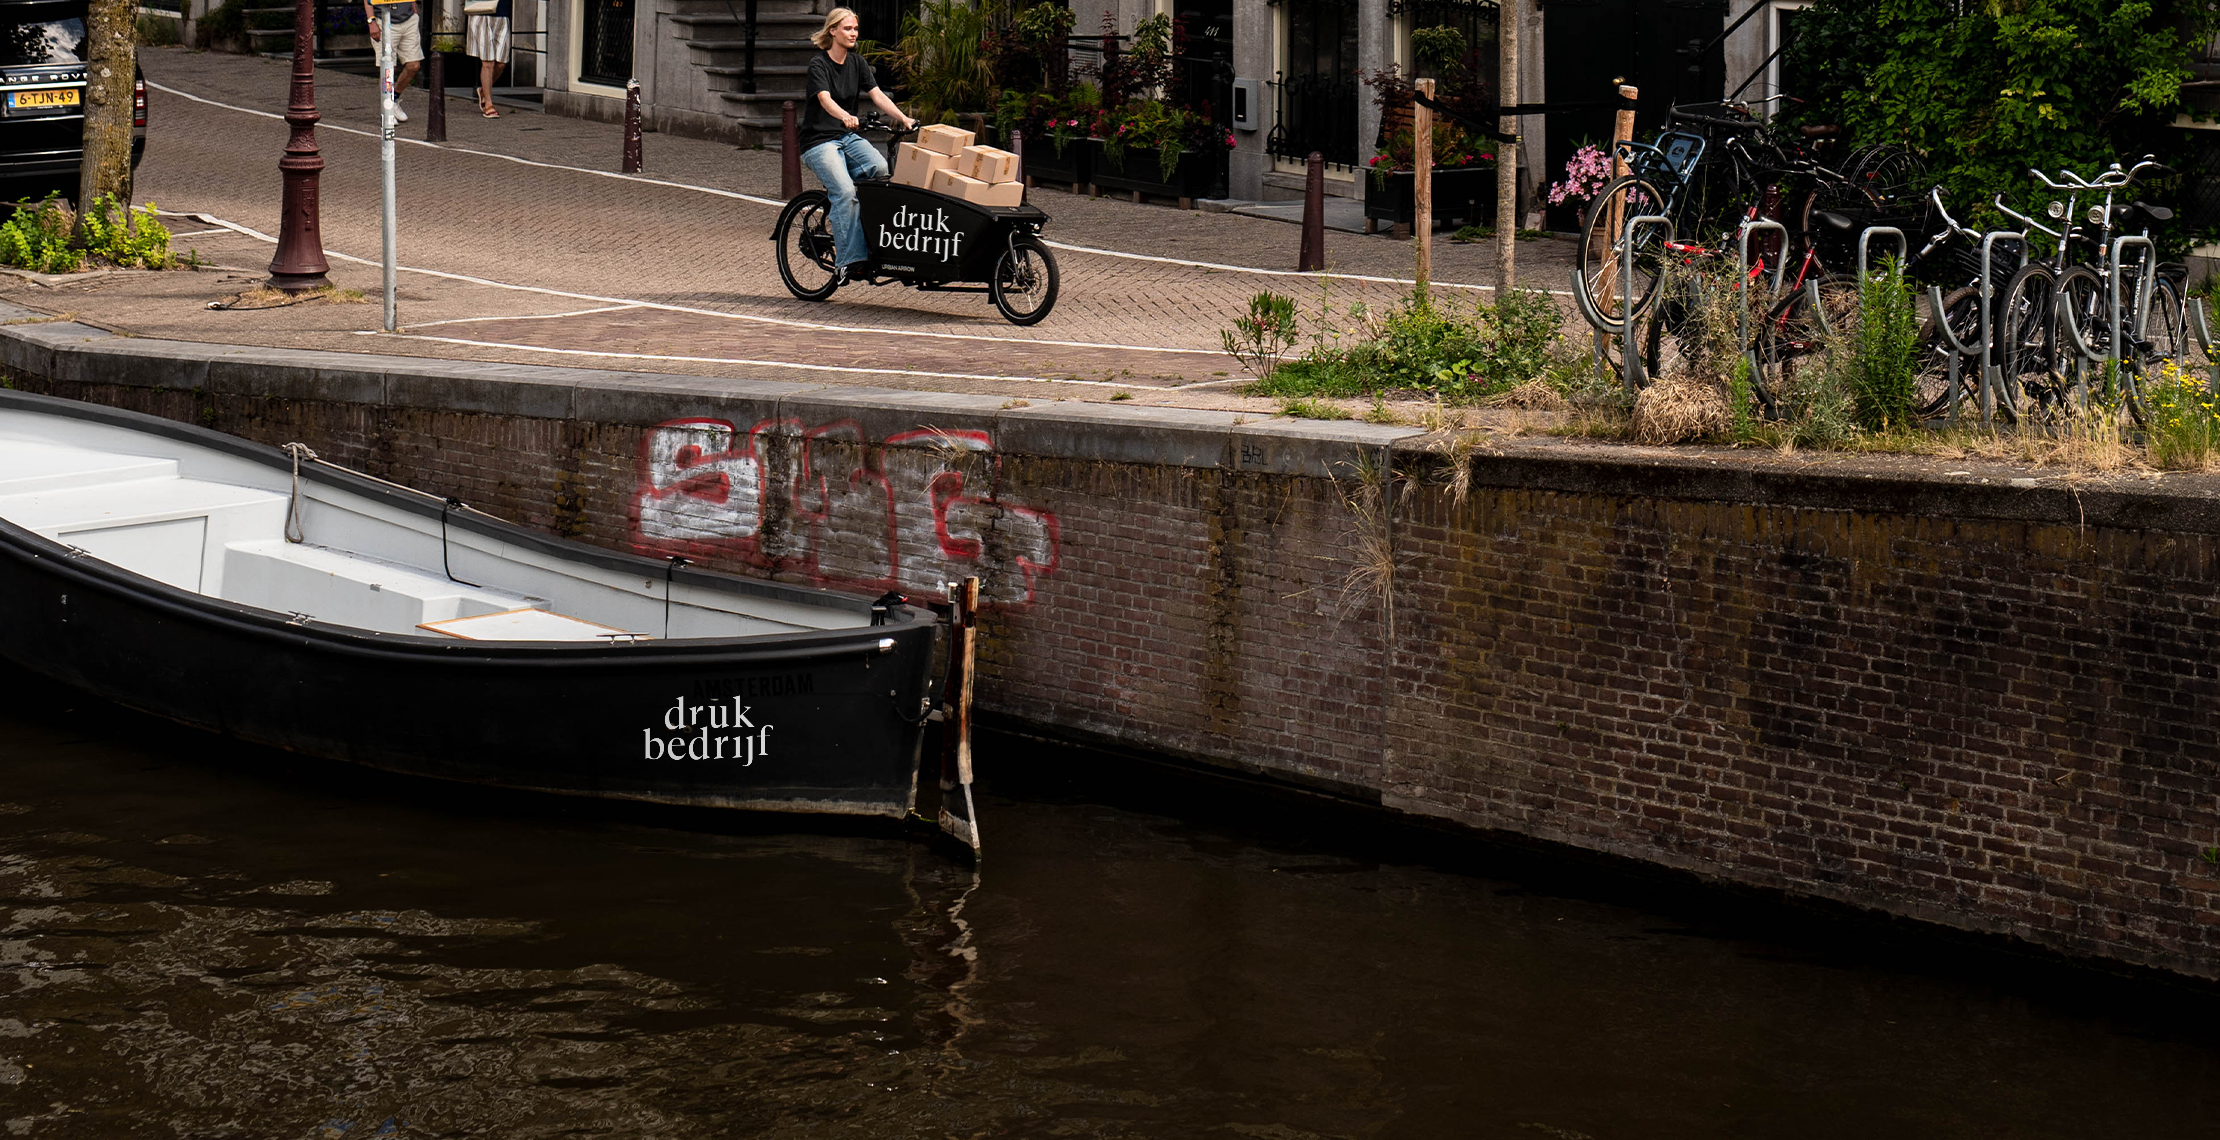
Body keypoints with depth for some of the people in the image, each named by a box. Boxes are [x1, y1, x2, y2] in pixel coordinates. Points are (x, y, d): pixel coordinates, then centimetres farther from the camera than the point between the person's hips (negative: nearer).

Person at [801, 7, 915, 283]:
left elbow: (877, 95, 1)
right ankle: (846, 259, -24)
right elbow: (825, 99, -25)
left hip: (848, 137, 6)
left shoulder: (858, 62, 9)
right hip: (819, 140, -6)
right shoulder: (818, 63, -10)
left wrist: (904, 119, -14)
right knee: (845, 192, -26)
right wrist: (845, 116, -46)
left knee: (879, 167, -24)